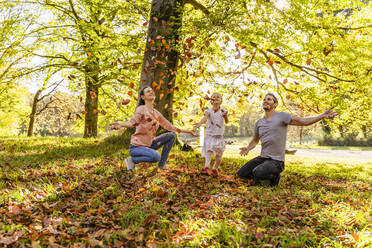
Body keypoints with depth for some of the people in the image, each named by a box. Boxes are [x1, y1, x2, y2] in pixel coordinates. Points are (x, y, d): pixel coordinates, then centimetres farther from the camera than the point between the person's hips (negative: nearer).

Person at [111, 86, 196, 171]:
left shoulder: (156, 113, 8)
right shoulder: (141, 109, -13)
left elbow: (169, 126, 13)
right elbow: (132, 122, -31)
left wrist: (187, 131, 13)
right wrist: (120, 125, -52)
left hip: (149, 144, 7)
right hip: (137, 146, -7)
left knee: (171, 136, -4)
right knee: (156, 156, -34)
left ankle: (162, 165, 3)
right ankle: (132, 160, -8)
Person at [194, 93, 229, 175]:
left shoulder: (223, 111, -2)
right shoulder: (209, 111, -6)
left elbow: (226, 122, -18)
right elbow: (205, 118, -26)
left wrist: (225, 116, -40)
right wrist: (200, 123, -48)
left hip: (219, 136, 3)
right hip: (209, 135, -2)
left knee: (219, 155, 8)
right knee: (209, 150, -25)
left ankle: (214, 169, 29)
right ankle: (206, 166, -41)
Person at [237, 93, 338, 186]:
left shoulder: (281, 116, -7)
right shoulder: (259, 123, 10)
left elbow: (303, 121, -11)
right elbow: (254, 141, 19)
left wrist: (323, 115, -23)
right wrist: (247, 149, -2)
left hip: (276, 161, -6)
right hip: (262, 158, 6)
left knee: (257, 173, -32)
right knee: (241, 174, -5)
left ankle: (275, 175, 0)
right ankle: (266, 174, 17)